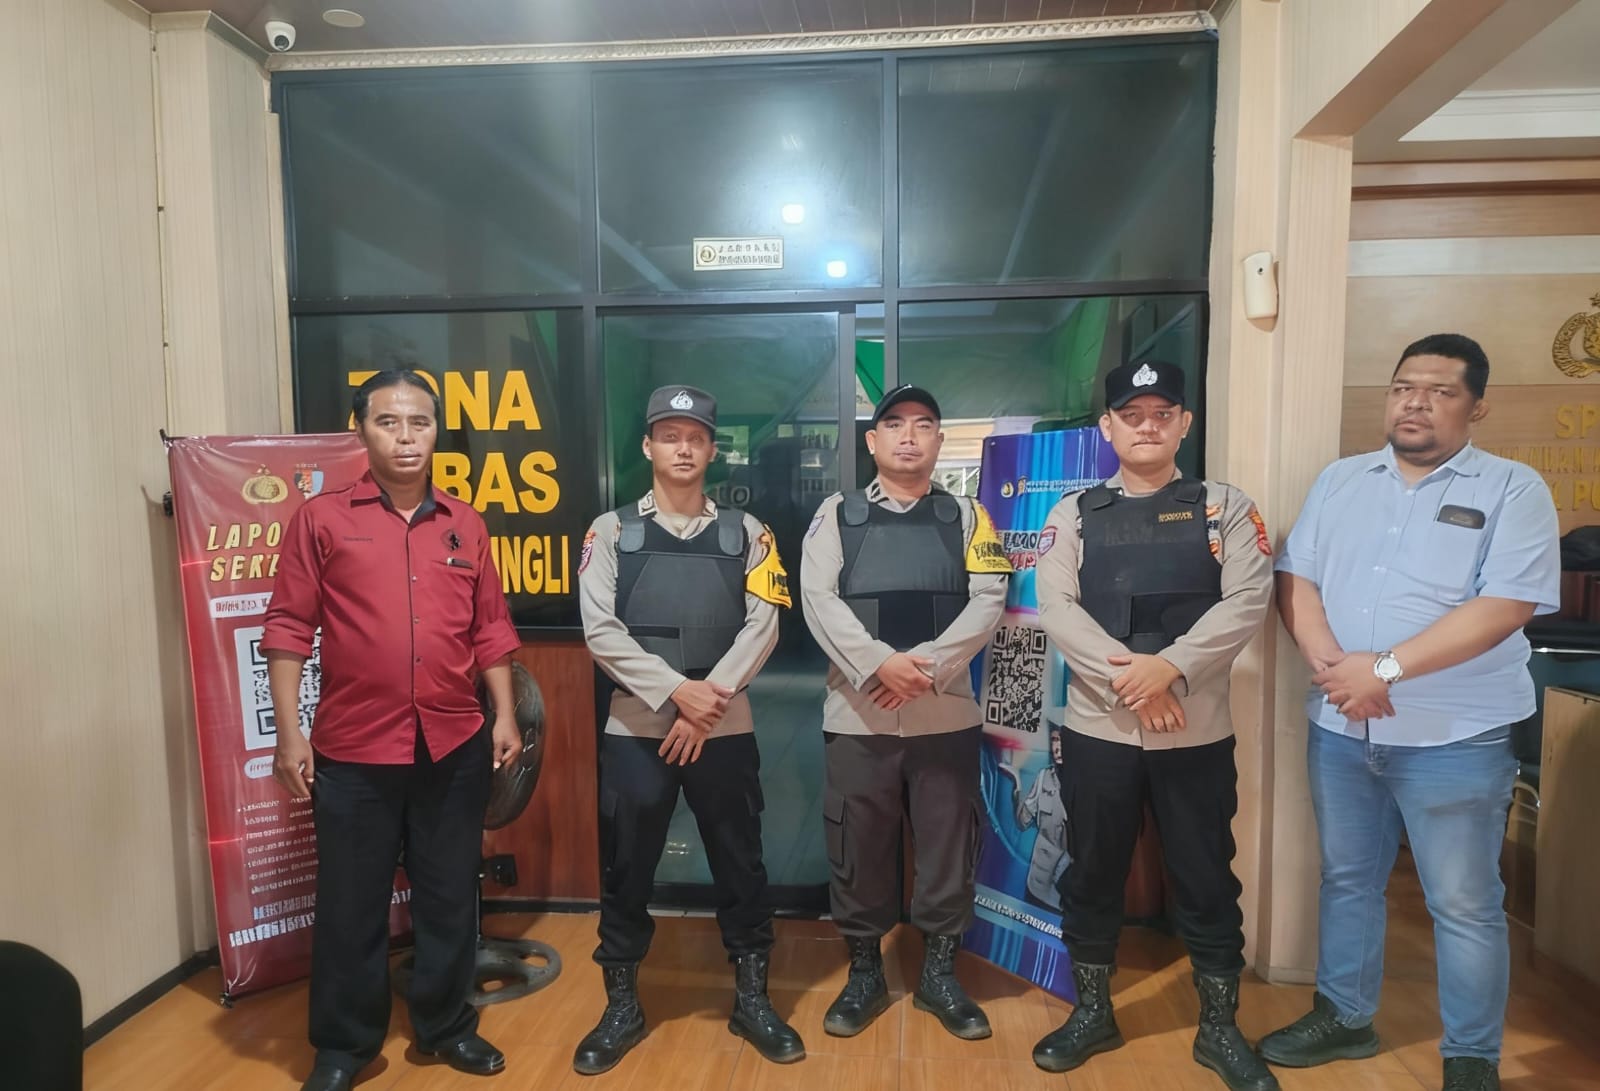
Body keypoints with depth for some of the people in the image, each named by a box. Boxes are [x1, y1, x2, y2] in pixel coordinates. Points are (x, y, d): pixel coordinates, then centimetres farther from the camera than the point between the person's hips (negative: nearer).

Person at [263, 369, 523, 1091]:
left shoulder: (465, 525, 6)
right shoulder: (321, 519, -2)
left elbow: (490, 631, 9)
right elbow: (289, 629, -3)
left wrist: (505, 716, 4)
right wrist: (289, 734, -7)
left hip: (455, 747, 3)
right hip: (352, 752, -2)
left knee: (450, 896, 15)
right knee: (350, 904, 12)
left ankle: (447, 1025, 35)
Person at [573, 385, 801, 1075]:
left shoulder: (744, 532, 6)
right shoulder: (611, 530, 3)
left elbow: (762, 625, -3)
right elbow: (600, 629, -7)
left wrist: (709, 699, -13)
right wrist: (676, 692, -16)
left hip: (725, 729, 1)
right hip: (636, 728, 0)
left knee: (740, 864, 10)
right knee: (626, 870, 10)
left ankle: (751, 998, 28)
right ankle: (622, 1006, 28)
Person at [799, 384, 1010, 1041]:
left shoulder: (966, 517, 7)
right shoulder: (837, 514, 5)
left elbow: (988, 601, -4)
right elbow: (819, 600, -7)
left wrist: (927, 666, -17)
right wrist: (880, 664, -20)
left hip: (947, 714, 1)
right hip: (856, 714, 0)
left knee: (947, 849, 11)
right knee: (857, 850, 10)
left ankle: (939, 974, 31)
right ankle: (864, 972, 30)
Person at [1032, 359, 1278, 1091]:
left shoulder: (1225, 508, 3)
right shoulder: (1074, 514, 4)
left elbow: (1247, 602, -9)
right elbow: (1055, 607, -7)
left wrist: (1168, 666, -21)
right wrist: (1125, 677, -19)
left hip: (1198, 730, 0)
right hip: (1098, 727, 1)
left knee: (1207, 881, 12)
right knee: (1092, 875, 12)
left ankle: (1219, 1029, 31)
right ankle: (1092, 1014, 31)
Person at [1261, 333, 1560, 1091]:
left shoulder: (1512, 490, -5)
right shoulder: (1340, 481, 8)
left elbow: (1504, 607, -16)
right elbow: (1294, 579, 1)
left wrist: (1385, 667, -20)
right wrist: (1331, 664, -14)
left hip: (1455, 738, -4)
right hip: (1340, 728, 4)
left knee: (1465, 906, 9)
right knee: (1347, 880, 17)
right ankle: (1343, 1018, 35)